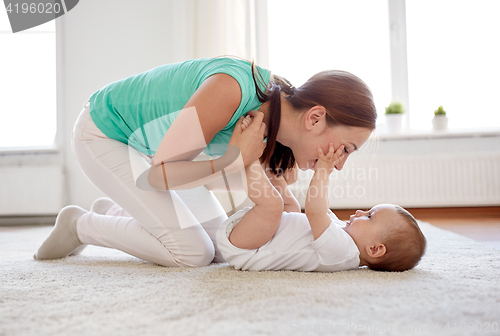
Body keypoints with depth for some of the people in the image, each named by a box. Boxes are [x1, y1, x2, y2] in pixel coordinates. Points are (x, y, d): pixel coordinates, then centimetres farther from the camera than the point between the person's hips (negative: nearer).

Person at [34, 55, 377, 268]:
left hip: (151, 144, 8)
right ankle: (80, 224, 5)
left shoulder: (272, 123, -12)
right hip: (105, 134, -7)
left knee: (221, 248, 4)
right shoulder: (232, 89, -38)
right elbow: (162, 173, -30)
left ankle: (114, 211, 22)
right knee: (192, 252, -15)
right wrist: (236, 160, -35)